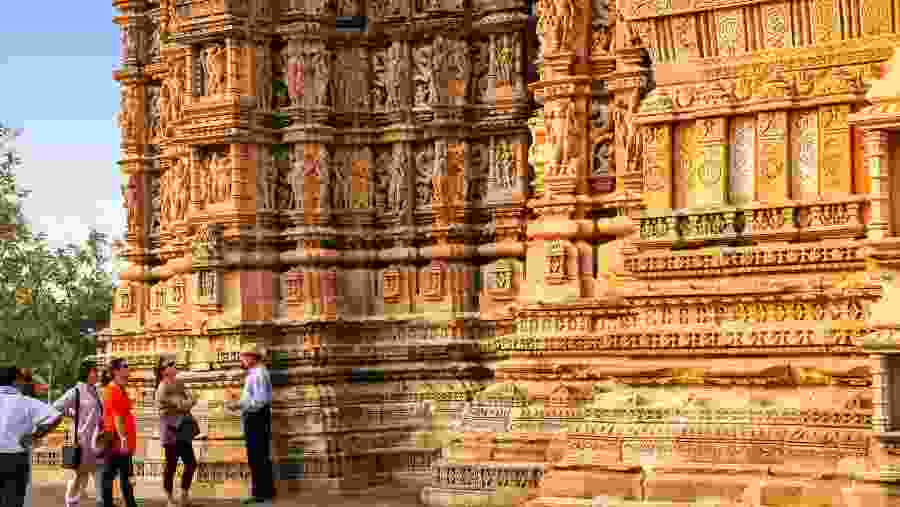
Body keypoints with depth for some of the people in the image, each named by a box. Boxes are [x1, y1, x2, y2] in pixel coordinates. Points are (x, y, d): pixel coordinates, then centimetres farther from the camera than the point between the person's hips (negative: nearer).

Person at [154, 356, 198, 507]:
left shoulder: (179, 383, 12)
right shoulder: (163, 388, -14)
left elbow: (192, 400, 5)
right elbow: (181, 405, -19)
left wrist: (186, 403, -14)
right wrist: (188, 401, -2)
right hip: (171, 429, -8)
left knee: (191, 462, 9)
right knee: (171, 464, 1)